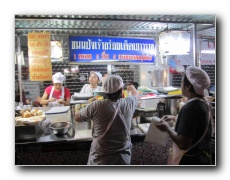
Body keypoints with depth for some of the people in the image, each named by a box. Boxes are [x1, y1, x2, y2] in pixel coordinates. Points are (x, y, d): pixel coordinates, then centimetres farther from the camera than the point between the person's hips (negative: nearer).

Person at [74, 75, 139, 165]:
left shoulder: (96, 106, -17)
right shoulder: (128, 103, -8)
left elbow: (77, 118, 0)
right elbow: (136, 95, 17)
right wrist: (131, 87, 38)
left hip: (100, 159, -1)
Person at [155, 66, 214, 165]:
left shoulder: (189, 108, -26)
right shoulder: (204, 103, 0)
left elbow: (183, 144, -29)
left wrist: (167, 128, -15)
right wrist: (175, 118, 12)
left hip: (189, 161, -8)